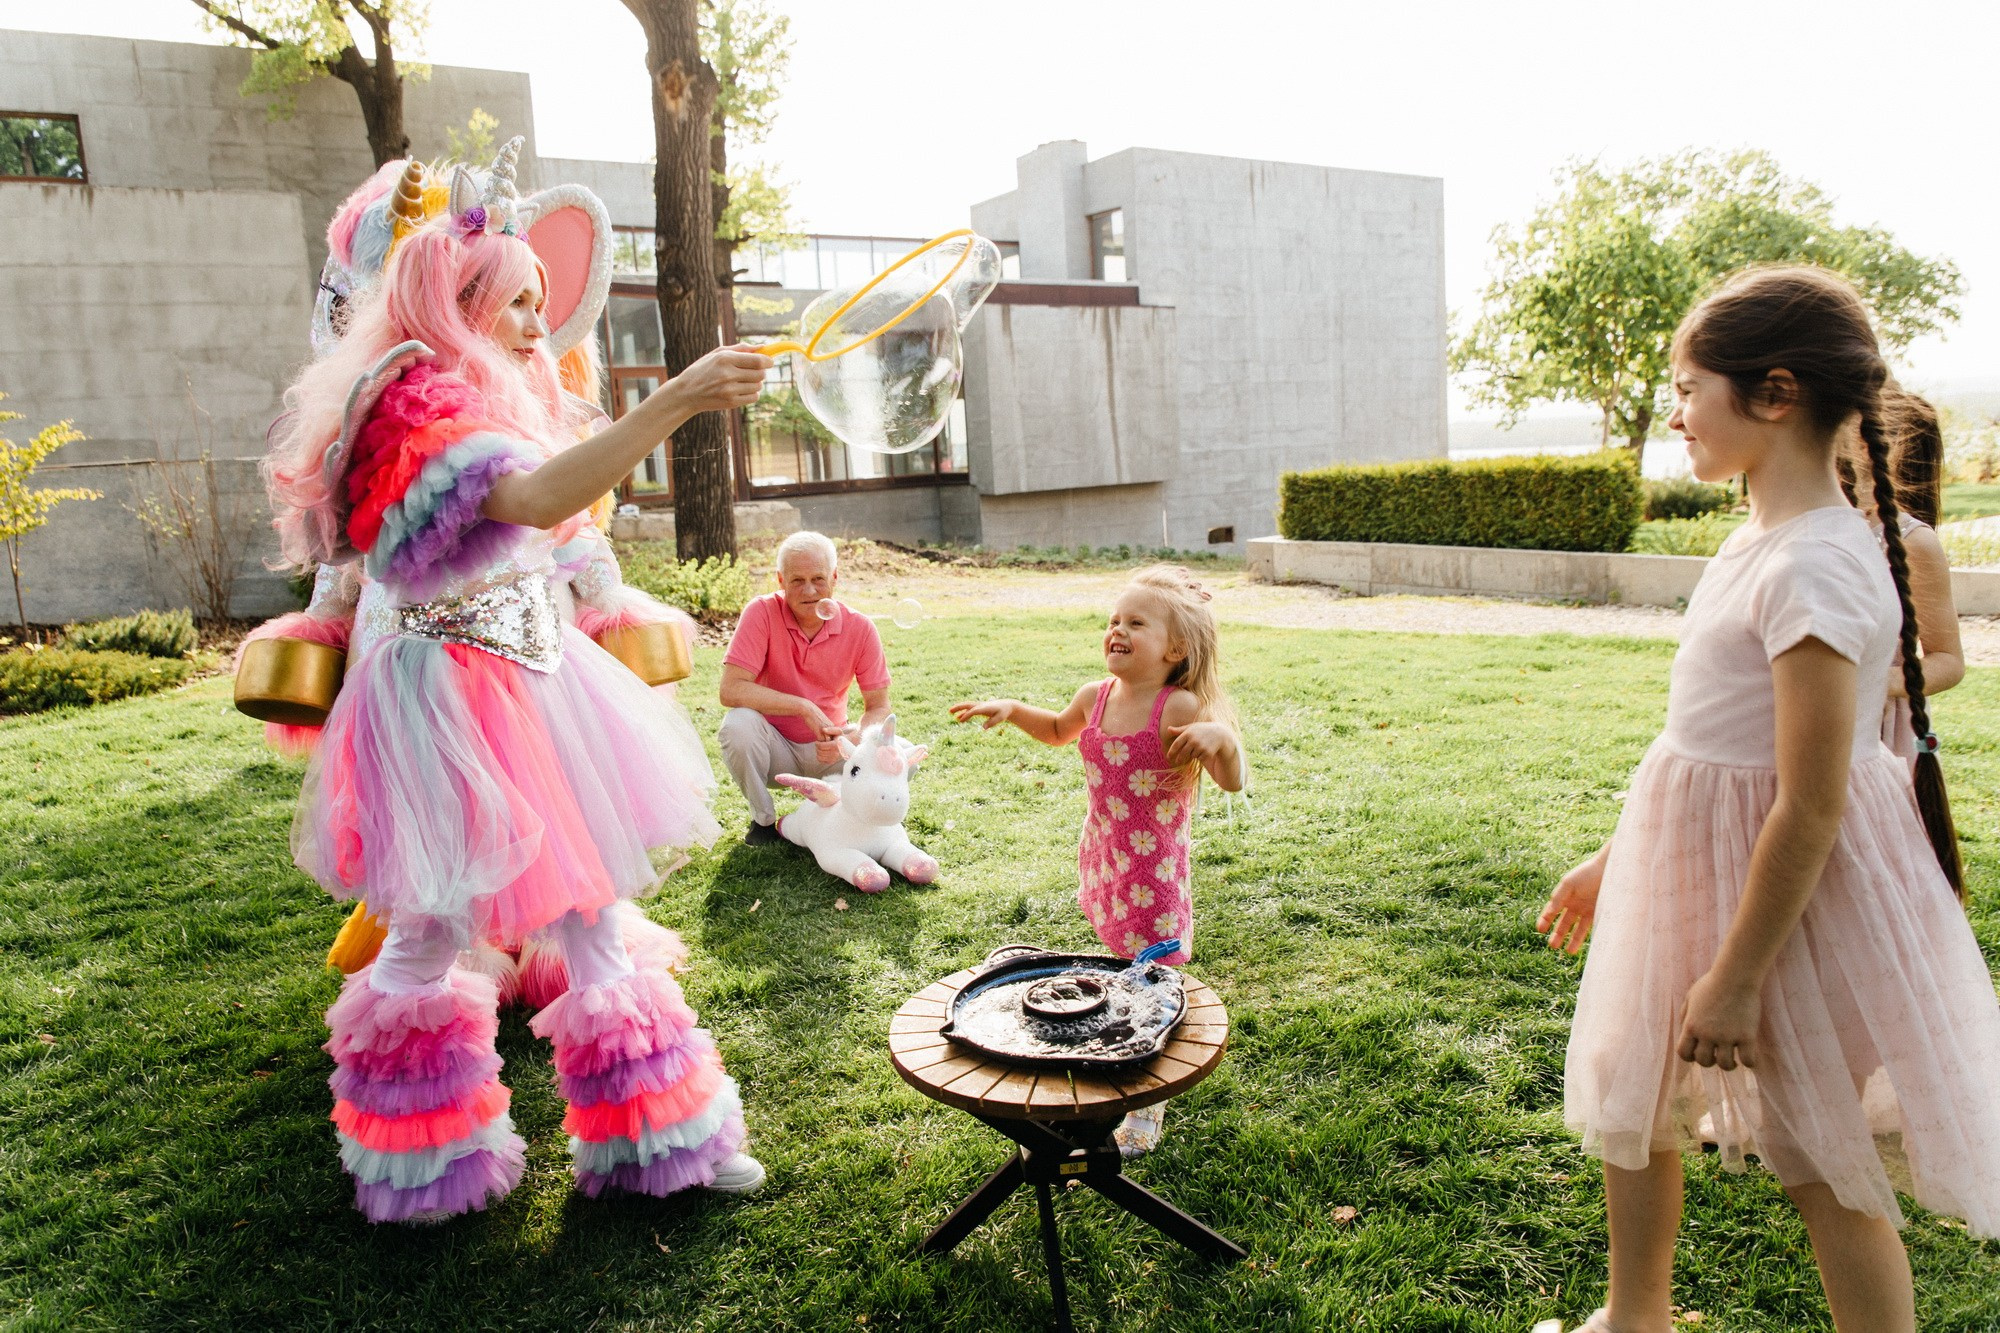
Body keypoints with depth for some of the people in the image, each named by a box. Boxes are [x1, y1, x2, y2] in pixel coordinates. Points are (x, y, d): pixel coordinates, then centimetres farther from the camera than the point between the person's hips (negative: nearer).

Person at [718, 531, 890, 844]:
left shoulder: (860, 629, -10)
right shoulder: (762, 613, -16)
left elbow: (878, 707, -7)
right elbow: (730, 690, -24)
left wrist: (849, 740, -29)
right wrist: (804, 707, -28)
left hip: (827, 749, 2)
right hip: (775, 748, -2)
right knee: (737, 724, -33)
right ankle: (763, 819, -5)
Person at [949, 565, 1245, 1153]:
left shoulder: (1180, 708, -21)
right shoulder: (1094, 697, -3)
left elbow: (1232, 781, -27)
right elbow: (1057, 730, 21)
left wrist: (1221, 735, -46)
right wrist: (1010, 708, 8)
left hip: (1156, 872, -6)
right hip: (1102, 859, 6)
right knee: (1124, 973, 22)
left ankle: (1148, 1106, 20)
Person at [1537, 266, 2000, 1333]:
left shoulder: (1815, 567, -25)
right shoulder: (1763, 538, 4)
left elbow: (1809, 807, -25)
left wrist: (1737, 975, -20)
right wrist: (1615, 859, 18)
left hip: (1785, 888, -9)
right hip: (1693, 860, 10)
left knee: (1830, 1171, 10)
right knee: (1631, 1102, 22)